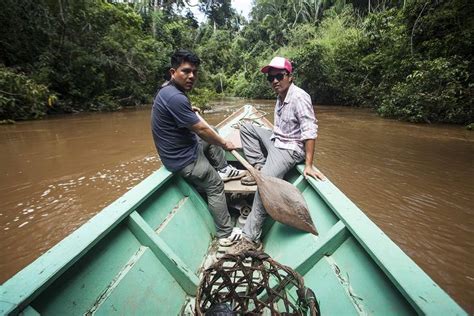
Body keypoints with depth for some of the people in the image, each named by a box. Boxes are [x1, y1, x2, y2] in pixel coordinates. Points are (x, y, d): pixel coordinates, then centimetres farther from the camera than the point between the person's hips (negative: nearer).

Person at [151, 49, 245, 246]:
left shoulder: (168, 90, 4)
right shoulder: (175, 98, -29)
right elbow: (201, 129, -23)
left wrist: (188, 110, 38)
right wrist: (225, 144, -10)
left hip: (183, 147, 10)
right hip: (184, 160, -10)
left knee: (212, 138, 23)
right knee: (215, 187, 0)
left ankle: (223, 170, 30)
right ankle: (226, 235, 12)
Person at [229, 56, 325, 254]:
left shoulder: (299, 98, -18)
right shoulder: (281, 97, 10)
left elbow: (309, 132, -24)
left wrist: (308, 165, -28)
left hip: (289, 149, -9)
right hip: (276, 141, 9)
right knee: (246, 128, 11)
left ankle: (251, 239, -17)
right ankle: (260, 167, 1)